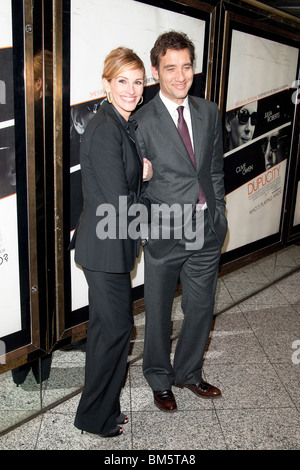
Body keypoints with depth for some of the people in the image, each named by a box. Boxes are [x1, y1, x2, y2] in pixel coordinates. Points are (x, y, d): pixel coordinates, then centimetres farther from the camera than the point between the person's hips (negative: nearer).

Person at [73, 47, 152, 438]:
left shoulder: (124, 125, 12)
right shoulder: (104, 128, -19)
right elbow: (119, 204, -21)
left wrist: (142, 172, -2)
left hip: (114, 244, 10)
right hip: (106, 247, -10)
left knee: (105, 325, 19)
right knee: (116, 326, 4)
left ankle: (100, 407, 39)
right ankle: (97, 416, 26)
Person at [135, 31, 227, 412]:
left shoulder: (209, 113, 6)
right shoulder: (141, 122, -10)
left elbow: (216, 169, 12)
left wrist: (218, 216, 9)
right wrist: (144, 228, -5)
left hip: (207, 230, 5)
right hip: (165, 234, -4)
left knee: (201, 308, 17)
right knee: (158, 311, 13)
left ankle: (188, 372, 42)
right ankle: (159, 379, 38)